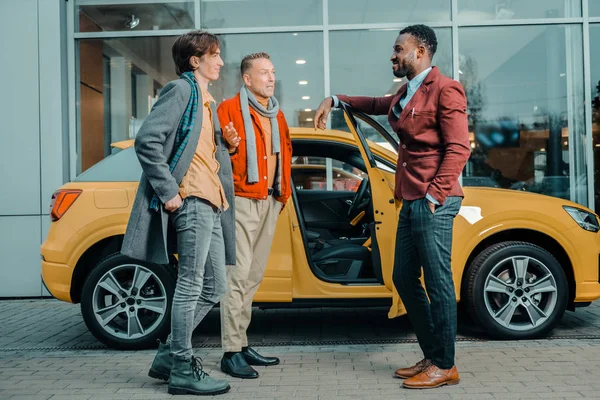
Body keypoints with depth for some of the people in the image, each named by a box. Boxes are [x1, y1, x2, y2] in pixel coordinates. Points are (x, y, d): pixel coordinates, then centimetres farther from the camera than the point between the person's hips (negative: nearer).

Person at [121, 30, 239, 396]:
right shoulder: (182, 90, -4)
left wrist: (227, 144, 7)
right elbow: (148, 140, -16)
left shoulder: (207, 101, 24)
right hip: (192, 200, -10)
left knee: (214, 288, 11)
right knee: (191, 285, -7)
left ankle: (169, 355, 19)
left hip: (210, 202, 10)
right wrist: (168, 191, -19)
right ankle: (183, 370, 2)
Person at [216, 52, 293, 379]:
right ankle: (231, 352, -3)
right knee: (238, 275, -9)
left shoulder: (277, 115, 18)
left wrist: (284, 190, 16)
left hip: (269, 202, 8)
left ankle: (242, 344, 21)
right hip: (242, 201, -8)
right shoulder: (229, 110, -5)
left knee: (253, 277, 12)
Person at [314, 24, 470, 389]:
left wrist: (434, 196, -20)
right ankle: (431, 357, 20)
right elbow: (377, 105, 42)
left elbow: (458, 148, -15)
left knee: (438, 281, -5)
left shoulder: (444, 90, -8)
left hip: (433, 202, -10)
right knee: (404, 279, 11)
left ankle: (445, 367, 4)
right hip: (411, 201, 10)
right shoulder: (405, 93, 20)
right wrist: (335, 100, 35)